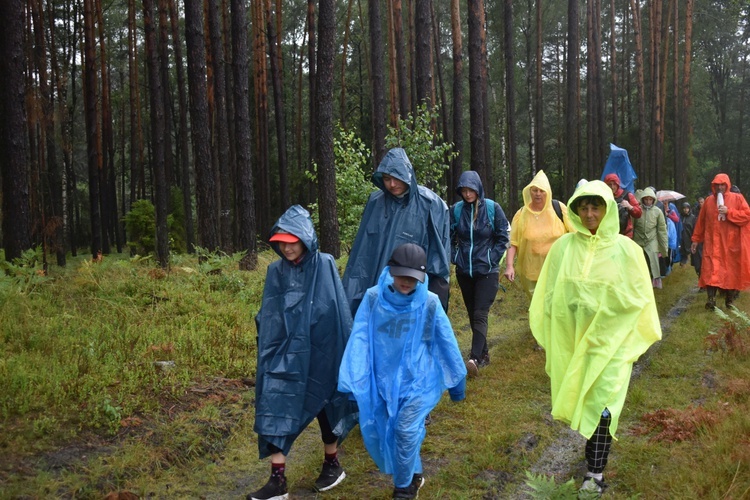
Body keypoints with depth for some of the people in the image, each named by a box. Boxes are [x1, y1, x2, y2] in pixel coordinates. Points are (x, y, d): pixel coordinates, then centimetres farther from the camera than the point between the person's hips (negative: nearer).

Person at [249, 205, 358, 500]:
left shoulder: (325, 266, -10)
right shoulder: (276, 272, 0)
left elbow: (340, 312, -6)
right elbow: (267, 319, 5)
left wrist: (346, 352, -4)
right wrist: (269, 353, 6)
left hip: (319, 353, -3)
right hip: (285, 353, 3)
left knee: (324, 406, 13)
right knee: (276, 411, -3)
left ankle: (332, 465, 34)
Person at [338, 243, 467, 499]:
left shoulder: (430, 303, -12)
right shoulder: (373, 298, -10)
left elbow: (447, 343, -3)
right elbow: (359, 340, -11)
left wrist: (457, 382, 5)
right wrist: (351, 381, -16)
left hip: (418, 379, -2)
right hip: (384, 380, 3)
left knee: (406, 431, -13)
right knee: (379, 433, 11)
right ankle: (413, 475, 36)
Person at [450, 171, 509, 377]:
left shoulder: (492, 208, -6)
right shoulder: (456, 210, -1)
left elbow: (503, 237, 0)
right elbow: (450, 237, 8)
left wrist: (492, 258, -6)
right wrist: (454, 258, -2)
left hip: (487, 271, -4)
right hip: (464, 271, 4)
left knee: (480, 315, -14)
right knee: (472, 314, 12)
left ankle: (475, 358, -22)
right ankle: (483, 353, 25)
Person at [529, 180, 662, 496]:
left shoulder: (626, 249, -6)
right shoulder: (563, 247, -1)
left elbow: (638, 298, -1)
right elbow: (549, 297, 5)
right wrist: (550, 342, 6)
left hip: (610, 341, -2)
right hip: (569, 341, 2)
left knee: (601, 406, -3)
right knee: (574, 401, 9)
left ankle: (595, 474, 6)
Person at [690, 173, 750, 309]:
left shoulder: (737, 198, 1)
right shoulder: (709, 200, 9)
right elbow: (701, 221, 13)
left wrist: (729, 212, -17)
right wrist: (696, 239, 14)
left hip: (731, 243, -1)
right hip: (712, 243, 1)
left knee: (731, 270, 4)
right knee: (711, 270, -9)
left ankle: (730, 299, 15)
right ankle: (711, 299, -13)